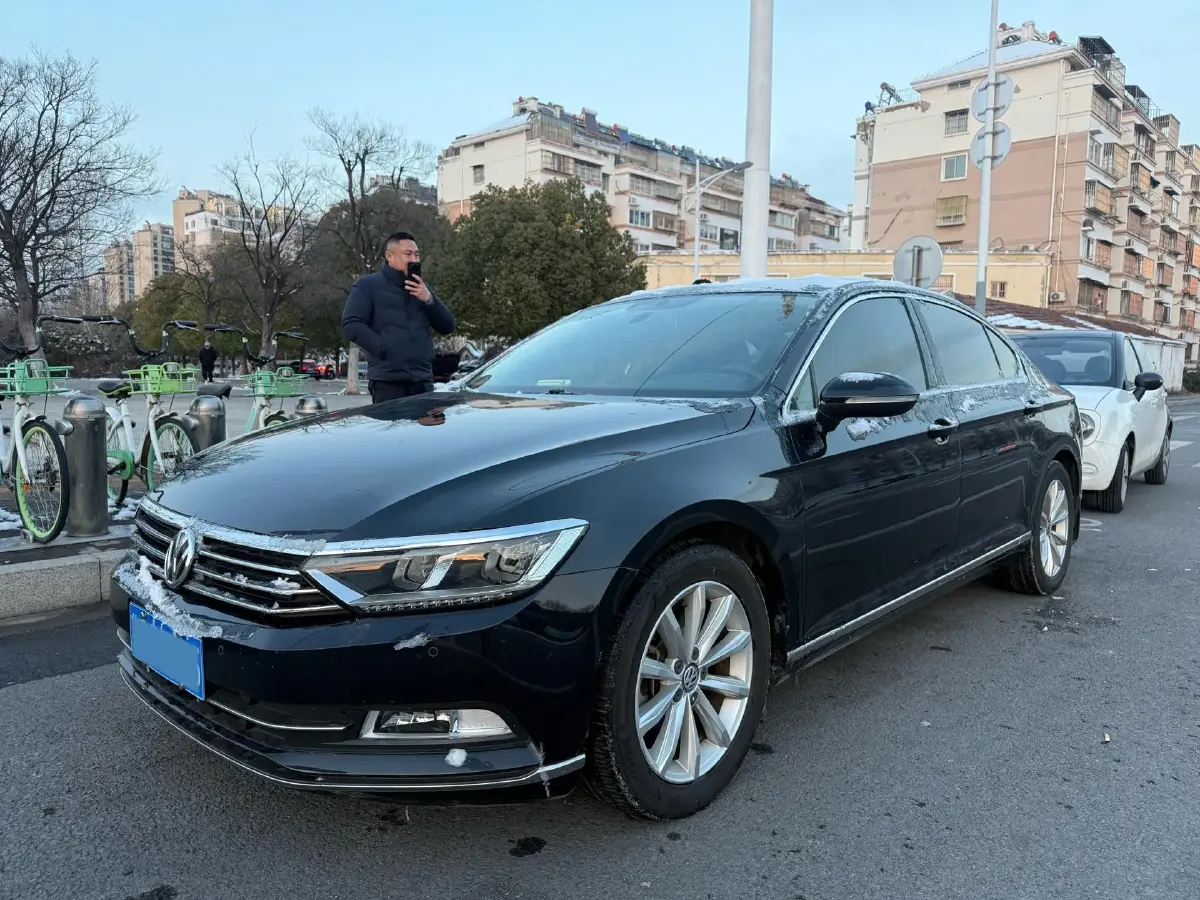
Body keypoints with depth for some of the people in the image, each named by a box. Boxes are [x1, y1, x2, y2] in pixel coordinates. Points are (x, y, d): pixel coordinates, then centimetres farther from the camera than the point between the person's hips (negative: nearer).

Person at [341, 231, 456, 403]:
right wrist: (384, 347, -16)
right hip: (387, 381, -5)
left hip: (422, 381, 5)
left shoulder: (422, 288, 23)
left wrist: (429, 299, -2)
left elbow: (448, 326, 15)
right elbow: (351, 325, -5)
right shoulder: (369, 285, 5)